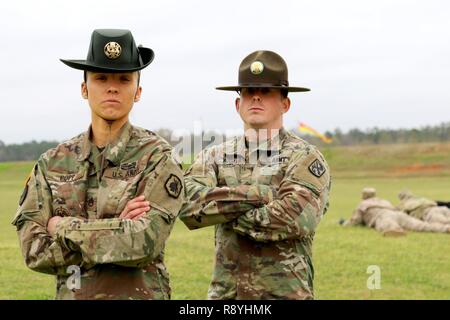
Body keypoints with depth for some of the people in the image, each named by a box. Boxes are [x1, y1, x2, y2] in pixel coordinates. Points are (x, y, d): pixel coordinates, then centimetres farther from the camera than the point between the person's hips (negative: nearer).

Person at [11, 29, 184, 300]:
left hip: (139, 294, -3)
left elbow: (145, 242, -21)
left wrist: (64, 227, -12)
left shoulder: (157, 158, -9)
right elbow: (33, 249, -7)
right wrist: (115, 230, -17)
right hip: (69, 293, 3)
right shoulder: (52, 163, 2)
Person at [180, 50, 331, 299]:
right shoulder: (215, 157, 9)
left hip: (285, 292, -3)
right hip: (224, 292, 4)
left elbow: (294, 218, -19)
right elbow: (189, 205, -9)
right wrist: (259, 194, -15)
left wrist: (221, 209, -8)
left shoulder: (305, 158, -2)